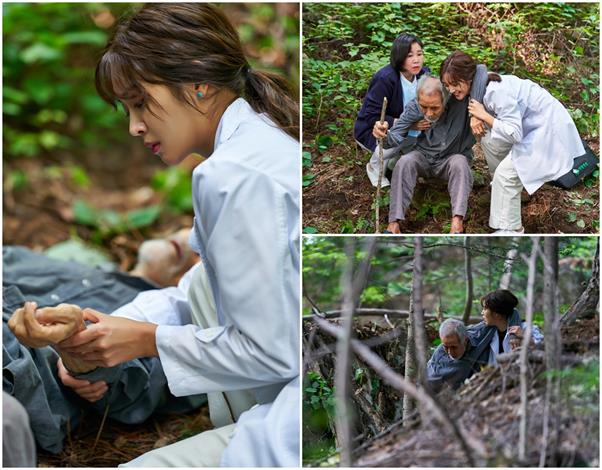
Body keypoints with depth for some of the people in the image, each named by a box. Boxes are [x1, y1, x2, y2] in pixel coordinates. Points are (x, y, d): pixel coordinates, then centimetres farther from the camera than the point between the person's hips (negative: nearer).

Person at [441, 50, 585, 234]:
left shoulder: (497, 92, -29)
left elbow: (514, 134, -29)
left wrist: (484, 116, -25)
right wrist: (476, 119, -15)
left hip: (549, 128, -9)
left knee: (505, 172, -13)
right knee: (489, 141, 13)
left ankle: (510, 229, -3)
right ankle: (502, 185, 31)